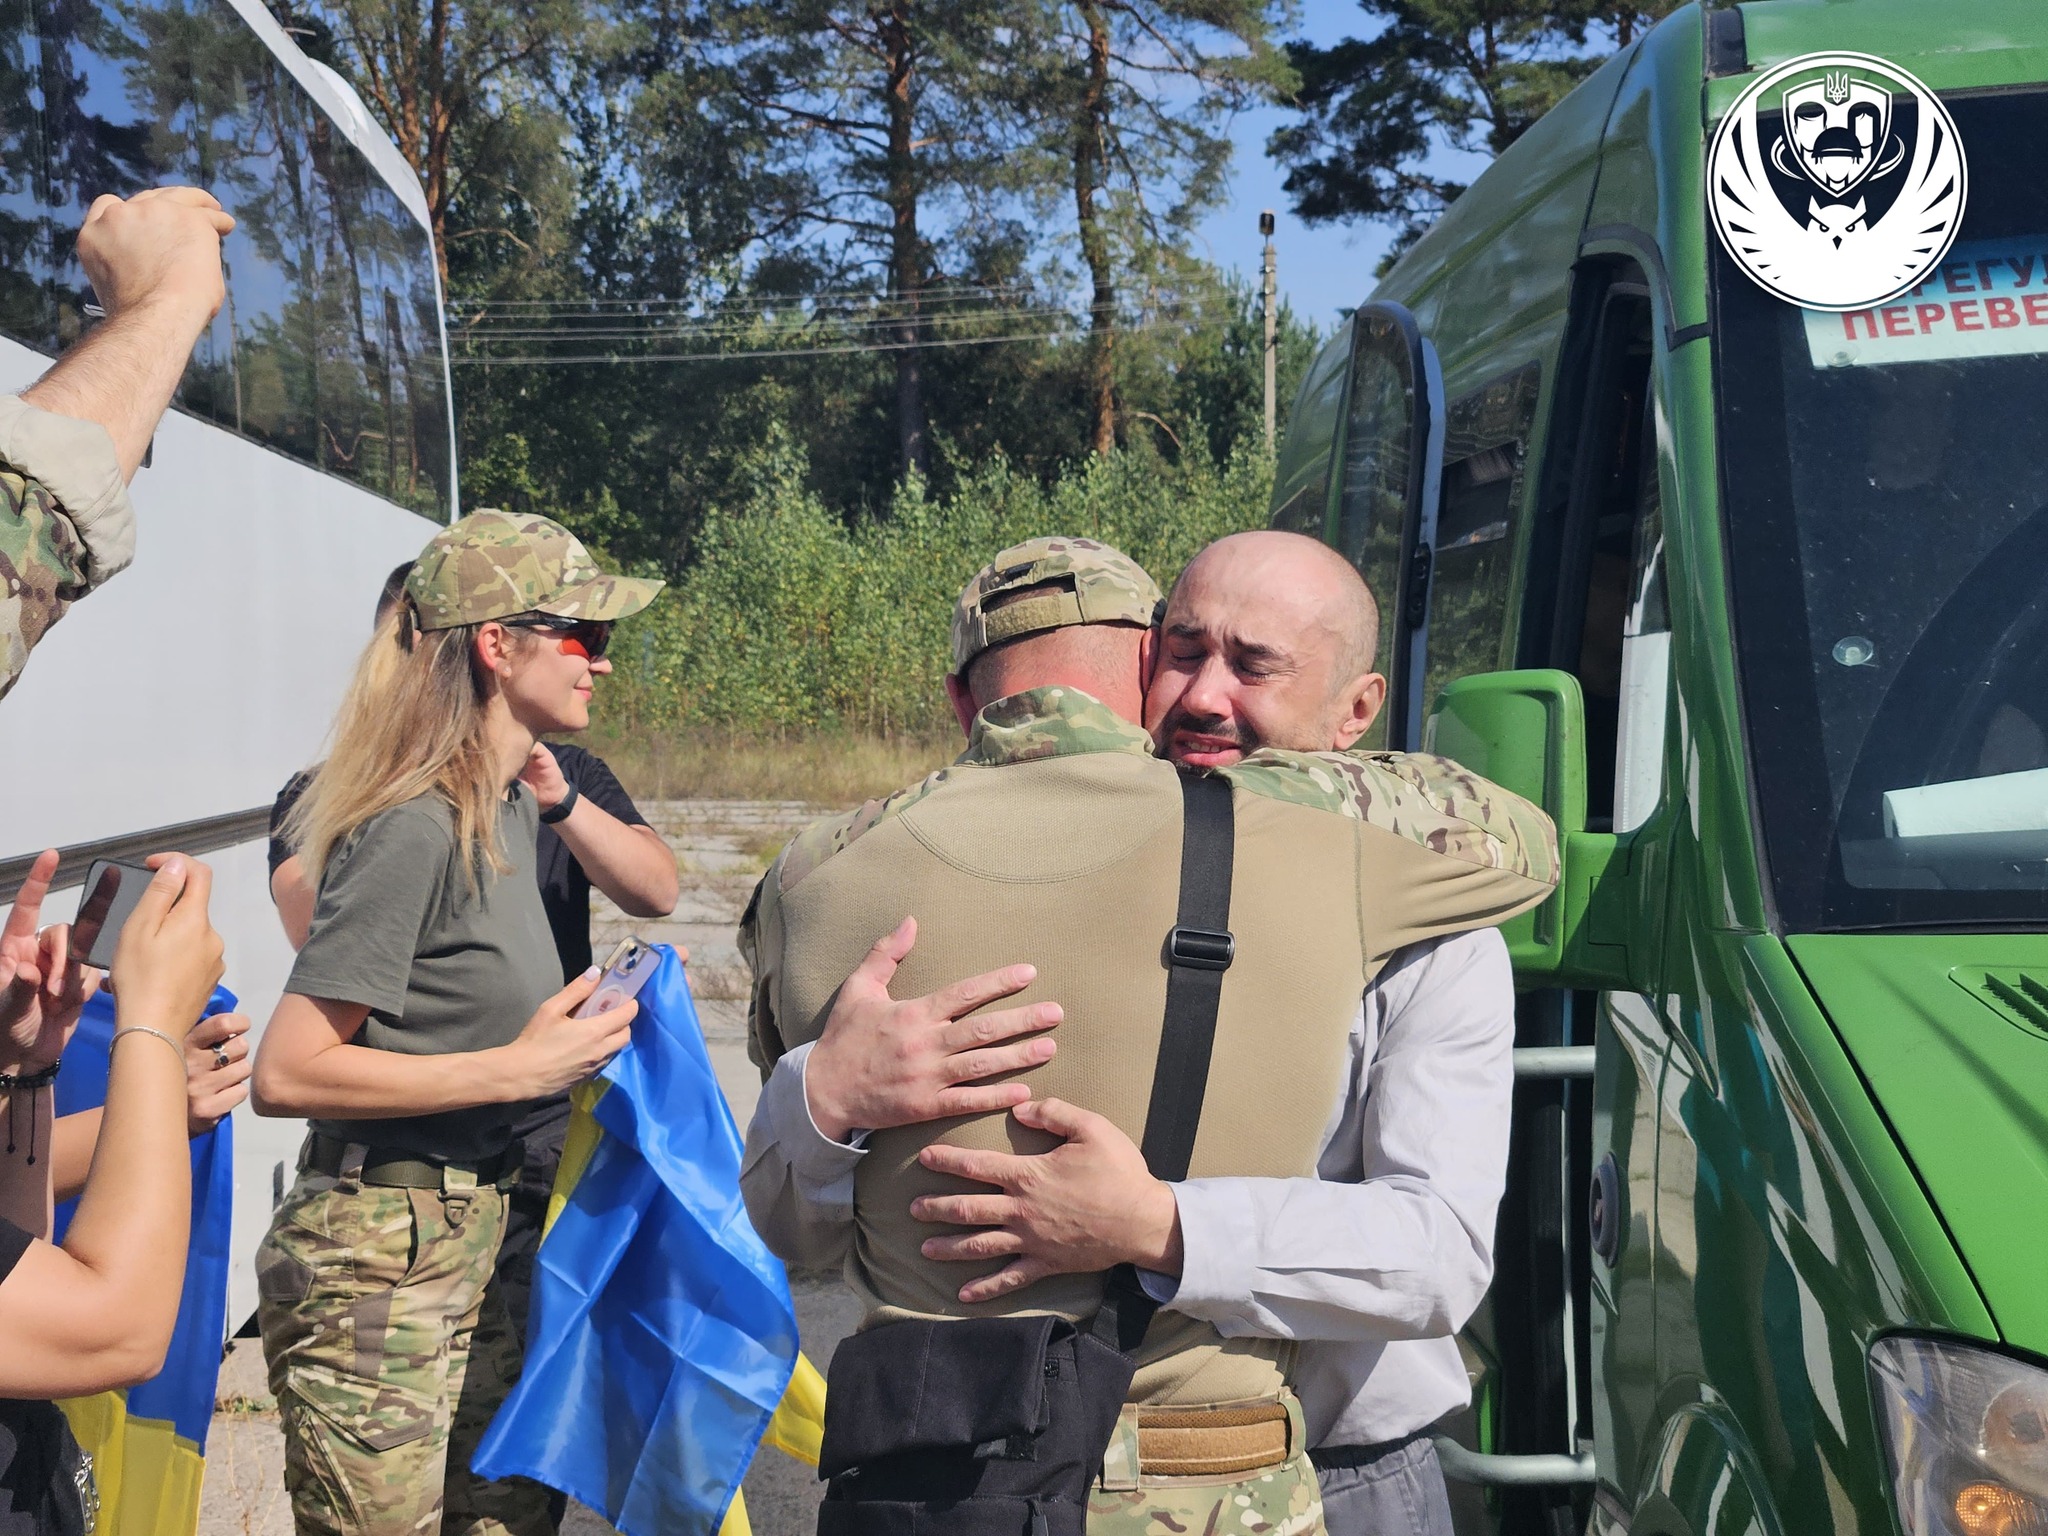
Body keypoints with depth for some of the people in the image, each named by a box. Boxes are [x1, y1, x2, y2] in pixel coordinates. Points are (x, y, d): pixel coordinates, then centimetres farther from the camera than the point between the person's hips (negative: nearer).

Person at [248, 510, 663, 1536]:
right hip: (375, 1263, -9)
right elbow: (287, 1074, -21)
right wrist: (519, 1068, -19)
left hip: (469, 1246, 9)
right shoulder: (414, 829, -18)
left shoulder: (511, 806, 10)